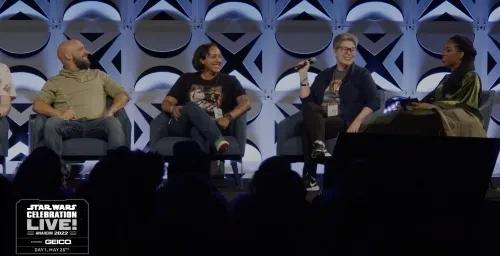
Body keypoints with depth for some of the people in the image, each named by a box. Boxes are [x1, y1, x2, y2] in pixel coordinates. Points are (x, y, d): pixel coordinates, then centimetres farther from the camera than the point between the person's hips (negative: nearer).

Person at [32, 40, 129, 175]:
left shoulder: (98, 75, 29)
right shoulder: (54, 82, 21)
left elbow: (123, 94, 22)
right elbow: (38, 104, 7)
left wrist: (111, 110, -1)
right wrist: (58, 113, -15)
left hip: (96, 123, 1)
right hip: (70, 124, -1)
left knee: (114, 123, -34)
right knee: (51, 123, -34)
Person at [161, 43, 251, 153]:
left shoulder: (229, 81, 21)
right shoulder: (187, 79, 23)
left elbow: (245, 103, 6)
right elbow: (166, 103, 18)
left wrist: (228, 117, -16)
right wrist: (173, 109, -10)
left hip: (211, 127, -1)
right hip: (182, 127, 1)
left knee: (198, 130, -39)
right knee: (191, 107, -35)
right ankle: (217, 141, -57)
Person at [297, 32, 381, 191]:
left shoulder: (361, 74, 8)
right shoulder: (324, 75, 18)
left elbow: (374, 102, -3)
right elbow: (307, 101, 11)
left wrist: (357, 121, -16)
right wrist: (303, 76, 2)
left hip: (345, 122, -4)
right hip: (319, 120, 4)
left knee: (309, 128, -30)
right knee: (309, 107, -30)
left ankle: (309, 178, -30)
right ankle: (319, 146, -43)